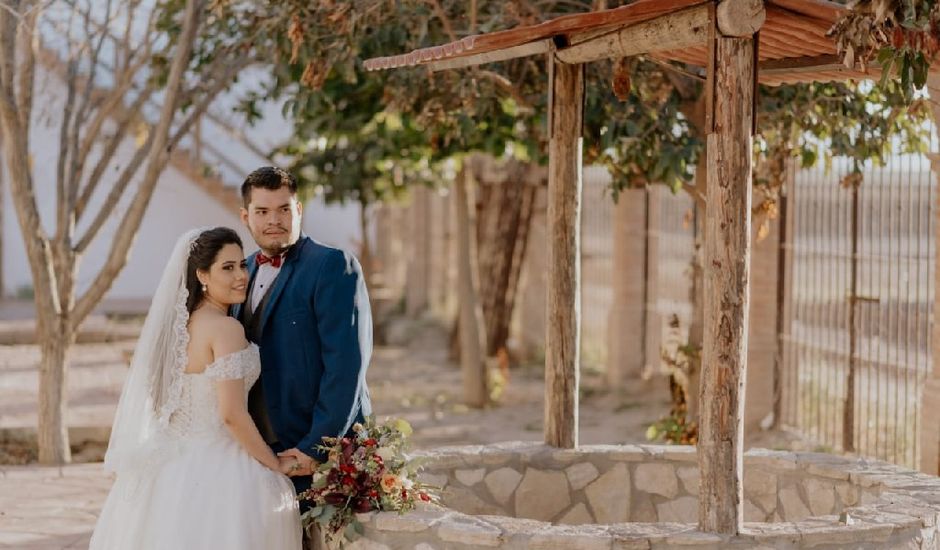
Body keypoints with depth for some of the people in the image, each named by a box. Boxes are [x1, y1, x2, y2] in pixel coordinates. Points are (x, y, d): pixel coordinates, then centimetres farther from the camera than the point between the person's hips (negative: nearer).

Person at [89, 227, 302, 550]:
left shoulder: (180, 322, 8)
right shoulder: (227, 328, -18)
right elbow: (232, 414, -22)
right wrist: (275, 464, -11)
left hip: (177, 467, 9)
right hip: (218, 468, -8)